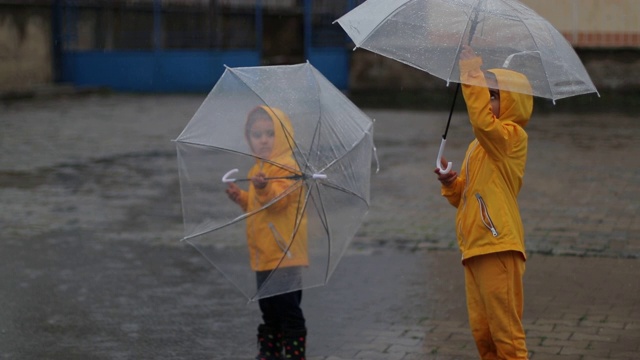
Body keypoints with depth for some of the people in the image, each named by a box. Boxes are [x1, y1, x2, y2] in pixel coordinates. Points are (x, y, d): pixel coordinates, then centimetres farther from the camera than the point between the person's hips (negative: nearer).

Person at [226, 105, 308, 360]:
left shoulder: (287, 166, -14)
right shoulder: (259, 168, 15)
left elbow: (278, 200, -28)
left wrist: (264, 188, -46)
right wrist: (241, 197, 9)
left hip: (283, 253, -9)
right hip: (264, 254, 10)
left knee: (287, 306, -5)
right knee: (268, 306, 18)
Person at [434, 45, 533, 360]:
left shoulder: (512, 136, -6)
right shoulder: (477, 146, 21)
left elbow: (482, 120, -28)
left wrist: (471, 73, -22)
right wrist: (450, 183, 3)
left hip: (498, 248, -9)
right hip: (474, 248, 9)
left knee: (505, 331, -6)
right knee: (482, 331, 13)